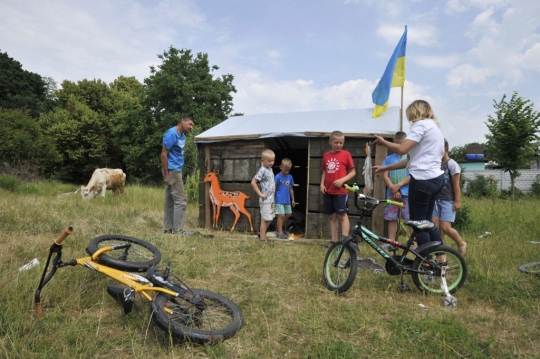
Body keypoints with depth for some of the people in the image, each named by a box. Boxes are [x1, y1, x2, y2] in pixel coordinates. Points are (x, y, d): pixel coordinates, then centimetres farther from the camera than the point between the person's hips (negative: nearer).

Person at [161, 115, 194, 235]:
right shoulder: (171, 134, -13)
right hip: (172, 171, -9)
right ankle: (177, 230, -2)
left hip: (176, 171, 9)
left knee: (170, 201, 11)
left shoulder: (182, 136, 15)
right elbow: (163, 155, -16)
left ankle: (168, 229, 18)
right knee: (181, 200, -8)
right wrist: (166, 174, -16)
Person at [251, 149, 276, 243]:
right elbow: (253, 182, -20)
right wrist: (260, 194, -18)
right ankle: (263, 239, 9)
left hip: (271, 199, 8)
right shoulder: (262, 170, -16)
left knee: (270, 219, 17)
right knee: (265, 219, -1)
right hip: (265, 199, -8)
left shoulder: (270, 169, 9)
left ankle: (261, 233, 33)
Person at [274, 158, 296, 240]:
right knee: (281, 215, -4)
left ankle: (279, 227, 33)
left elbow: (291, 189, 13)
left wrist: (293, 199, 15)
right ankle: (280, 232, 6)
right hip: (279, 200, -7)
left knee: (288, 214, 14)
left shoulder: (290, 177, 5)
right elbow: (274, 188, -10)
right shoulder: (278, 177, -12)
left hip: (287, 200, 7)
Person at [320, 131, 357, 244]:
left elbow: (353, 172, -2)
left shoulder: (346, 154, -4)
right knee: (332, 217, 11)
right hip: (328, 191, 5)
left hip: (341, 191, -5)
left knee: (342, 215, -2)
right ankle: (334, 241, 20)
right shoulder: (326, 155, 8)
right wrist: (322, 184, 0)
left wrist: (342, 180, -16)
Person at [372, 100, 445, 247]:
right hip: (435, 178, 10)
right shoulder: (434, 127, 23)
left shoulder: (421, 124, -7)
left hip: (423, 179, -10)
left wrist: (383, 142, -1)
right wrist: (385, 168, 15)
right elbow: (412, 159, 18)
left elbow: (401, 149, -20)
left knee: (418, 223, -1)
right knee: (426, 222, 17)